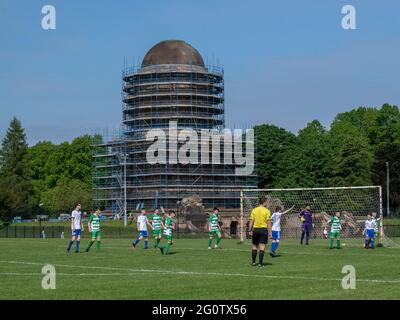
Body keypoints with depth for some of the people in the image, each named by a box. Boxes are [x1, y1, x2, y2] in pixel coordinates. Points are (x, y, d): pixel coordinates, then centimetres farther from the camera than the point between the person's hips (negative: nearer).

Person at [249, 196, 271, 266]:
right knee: (262, 247, -1)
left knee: (254, 246, 14)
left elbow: (251, 221, 3)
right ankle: (260, 263, -4)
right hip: (263, 229, -3)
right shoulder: (267, 211, -4)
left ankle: (253, 262, 14)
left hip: (255, 229, 3)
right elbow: (268, 222, -8)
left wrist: (250, 230, 7)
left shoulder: (254, 210, 5)